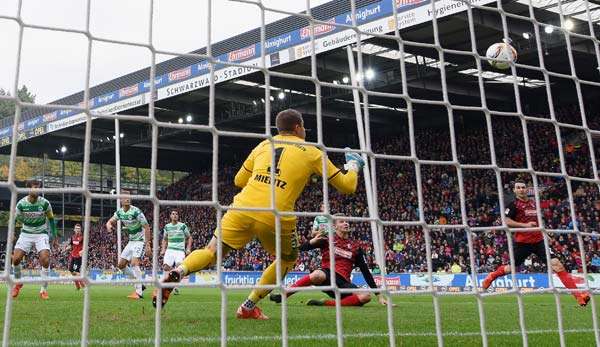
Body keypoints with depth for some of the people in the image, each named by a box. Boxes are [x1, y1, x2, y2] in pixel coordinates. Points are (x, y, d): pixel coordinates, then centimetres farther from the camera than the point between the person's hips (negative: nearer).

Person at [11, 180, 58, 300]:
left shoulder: (45, 203, -12)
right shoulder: (21, 203, -11)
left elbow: (51, 220, 2)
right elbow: (18, 218, 10)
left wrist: (55, 238, 5)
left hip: (41, 234, -1)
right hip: (26, 233, 1)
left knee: (45, 260, -18)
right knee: (16, 259, -11)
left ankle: (44, 290, -3)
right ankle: (18, 283, 19)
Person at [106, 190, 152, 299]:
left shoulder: (136, 211, -20)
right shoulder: (119, 212, 0)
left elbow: (146, 227, -19)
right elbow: (110, 221, 6)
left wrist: (148, 245, -22)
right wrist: (109, 226, -21)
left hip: (141, 241, -8)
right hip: (131, 241, 8)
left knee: (134, 263, -24)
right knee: (121, 265, 8)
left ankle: (138, 292, -23)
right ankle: (140, 285, 18)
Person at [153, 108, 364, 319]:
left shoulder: (263, 145, 21)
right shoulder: (311, 153, 12)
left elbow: (239, 181, 29)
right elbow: (347, 186, 16)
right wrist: (353, 165, 36)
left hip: (243, 208, 3)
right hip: (276, 218, -2)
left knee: (210, 253, 11)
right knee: (289, 258, 24)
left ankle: (176, 273, -20)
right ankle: (248, 307, 19)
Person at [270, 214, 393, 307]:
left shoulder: (355, 245, 13)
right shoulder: (327, 239, 6)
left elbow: (366, 272, 13)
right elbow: (302, 248, 1)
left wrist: (379, 296, 8)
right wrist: (314, 240, -21)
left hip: (343, 281, 3)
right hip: (326, 275, -3)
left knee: (366, 296, -25)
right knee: (317, 275, -40)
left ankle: (325, 303, -28)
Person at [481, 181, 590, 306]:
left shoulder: (533, 202, 13)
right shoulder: (514, 204, -6)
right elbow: (506, 221, -16)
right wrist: (525, 225, -23)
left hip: (538, 240, 4)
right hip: (522, 242, -4)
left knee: (556, 264, -11)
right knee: (512, 268, 9)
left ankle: (578, 295, -13)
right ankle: (491, 276, 39)